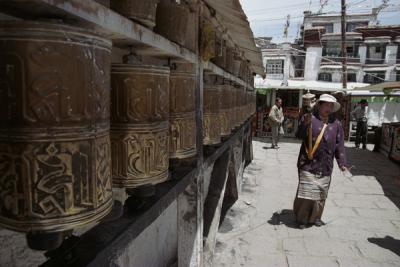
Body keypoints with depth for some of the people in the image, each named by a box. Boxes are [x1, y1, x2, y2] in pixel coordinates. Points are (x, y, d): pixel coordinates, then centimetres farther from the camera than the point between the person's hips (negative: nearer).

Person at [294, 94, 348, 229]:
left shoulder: (336, 124, 8)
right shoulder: (309, 118, -2)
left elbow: (339, 145, 7)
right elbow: (299, 135, -11)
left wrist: (342, 163, 0)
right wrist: (305, 124, -28)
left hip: (325, 166, 4)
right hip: (308, 164, -4)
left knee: (321, 193, 12)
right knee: (306, 192, -2)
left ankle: (315, 217, 30)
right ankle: (301, 218, 15)